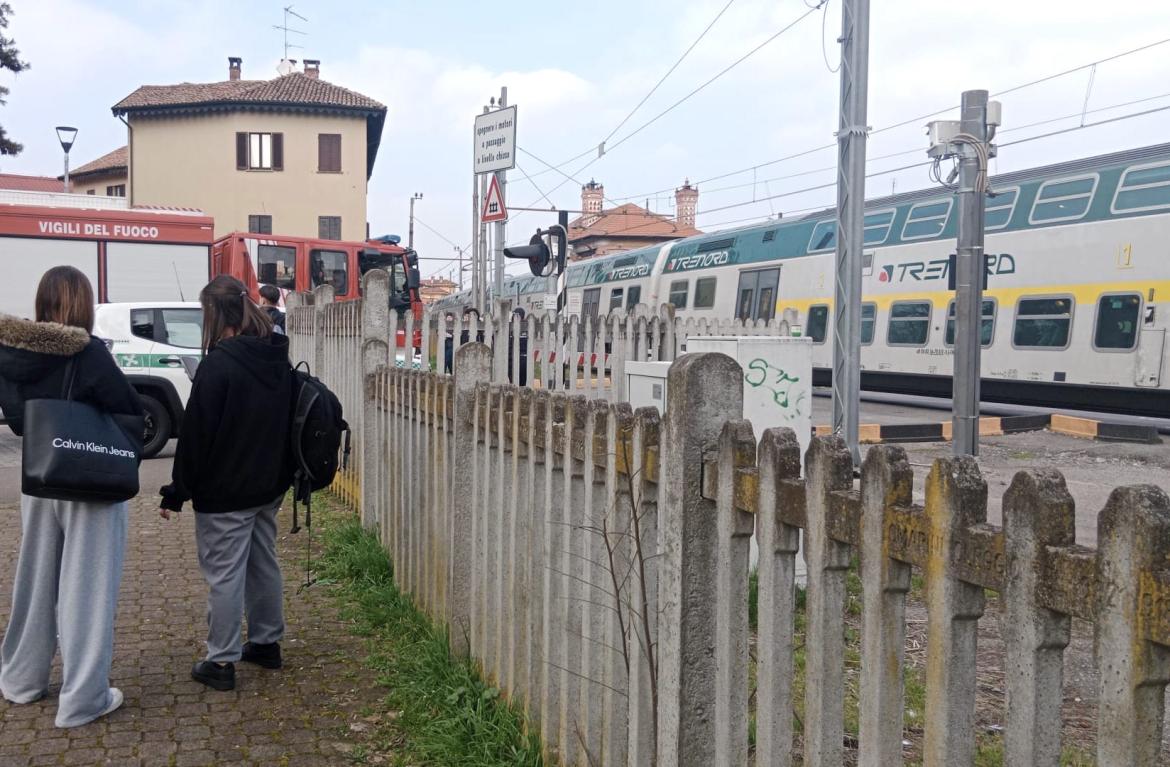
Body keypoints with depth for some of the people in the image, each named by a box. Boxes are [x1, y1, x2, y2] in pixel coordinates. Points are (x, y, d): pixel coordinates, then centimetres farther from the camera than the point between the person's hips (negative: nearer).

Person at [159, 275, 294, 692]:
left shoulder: (219, 363, -19)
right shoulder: (277, 358, 5)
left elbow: (196, 433, -17)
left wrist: (178, 492, -8)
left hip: (224, 493, -8)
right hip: (268, 486, 8)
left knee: (224, 574, 0)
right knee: (264, 564, 17)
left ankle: (221, 661, 8)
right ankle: (267, 642, 29)